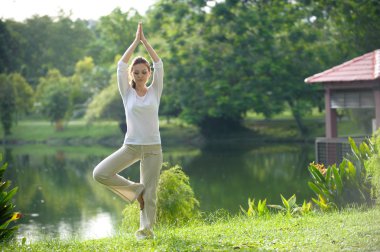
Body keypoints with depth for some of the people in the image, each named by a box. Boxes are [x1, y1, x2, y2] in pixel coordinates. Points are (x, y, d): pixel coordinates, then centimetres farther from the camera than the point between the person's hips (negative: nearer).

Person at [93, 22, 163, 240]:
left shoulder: (155, 92, 4)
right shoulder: (127, 93, 4)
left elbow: (159, 65, -5)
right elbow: (121, 66, -5)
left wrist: (145, 41, -4)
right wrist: (135, 41, -4)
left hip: (153, 148, -1)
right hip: (130, 146, 1)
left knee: (150, 192, 1)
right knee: (100, 174, -16)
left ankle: (146, 229, 19)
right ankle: (135, 189, 4)